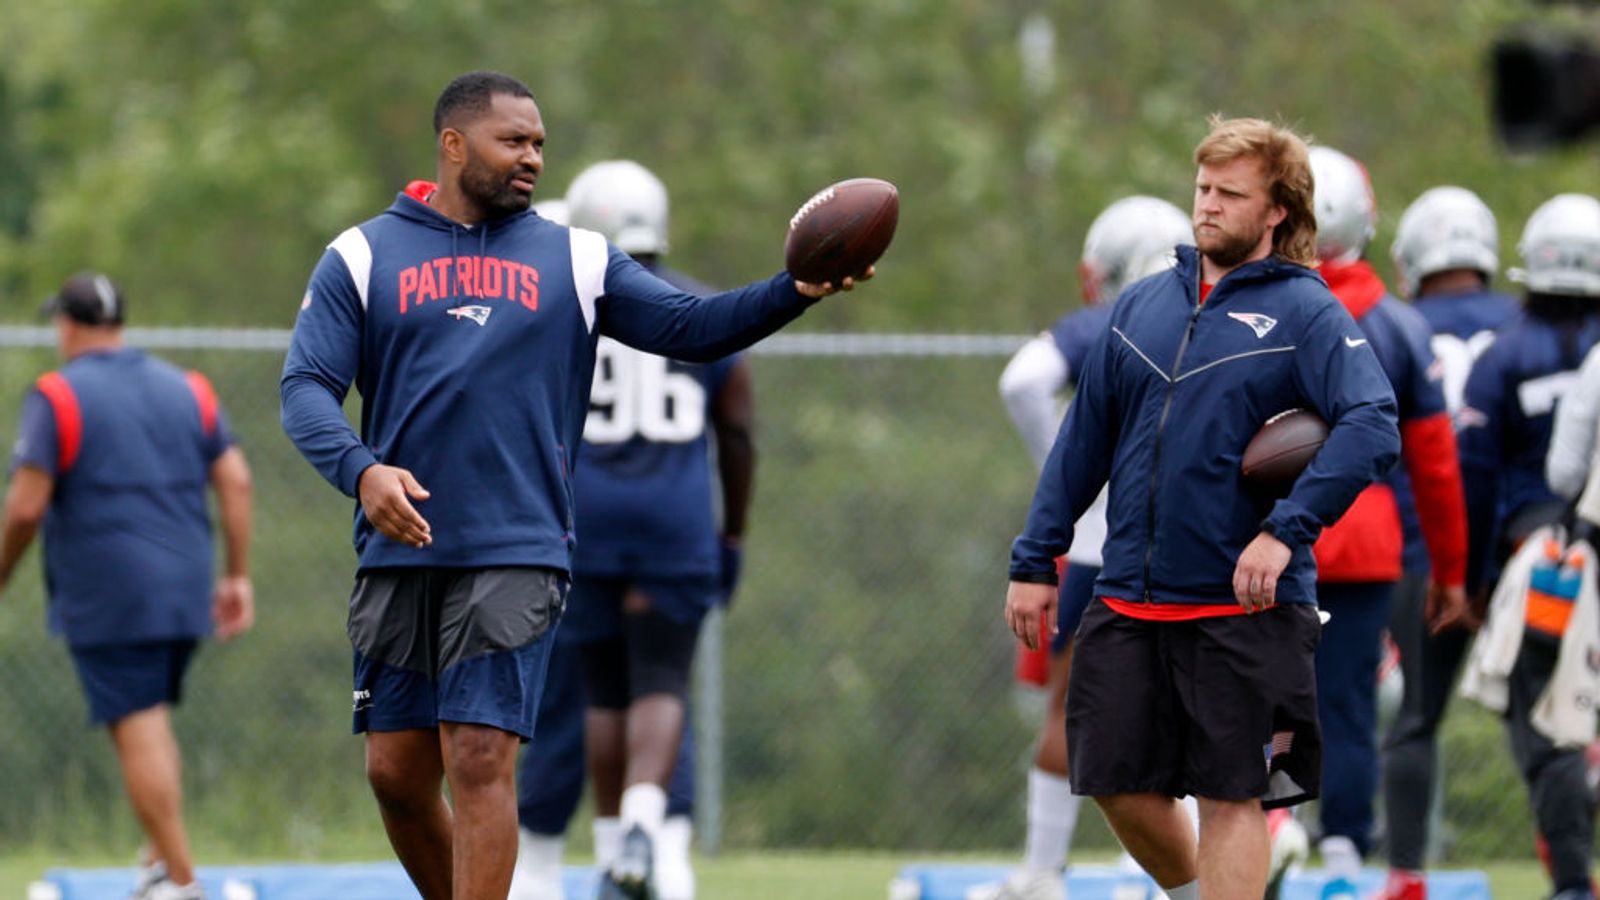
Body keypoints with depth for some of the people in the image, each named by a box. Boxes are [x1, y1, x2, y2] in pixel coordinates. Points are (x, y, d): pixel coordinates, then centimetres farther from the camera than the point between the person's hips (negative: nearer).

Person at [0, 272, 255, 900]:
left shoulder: (56, 398, -6)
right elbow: (236, 480, 5)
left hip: (105, 600, -6)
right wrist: (238, 576, 9)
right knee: (154, 722, 18)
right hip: (184, 593, 6)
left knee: (137, 731, -6)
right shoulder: (188, 390, 10)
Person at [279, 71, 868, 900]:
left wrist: (796, 291, -15)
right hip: (399, 554, 1)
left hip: (516, 558, -1)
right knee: (396, 771, 4)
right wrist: (360, 469, -22)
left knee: (481, 763, -12)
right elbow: (306, 388, -2)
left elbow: (693, 327, 3)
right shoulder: (363, 257, 7)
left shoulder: (575, 261, 11)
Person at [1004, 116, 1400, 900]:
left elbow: (1372, 426, -18)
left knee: (1230, 796, -3)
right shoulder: (1145, 305, 12)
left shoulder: (1306, 313, -4)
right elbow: (1084, 438, 17)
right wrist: (1034, 561, 12)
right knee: (1120, 785, 6)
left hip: (1243, 607, -5)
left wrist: (1286, 529, -27)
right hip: (1127, 601, 5)